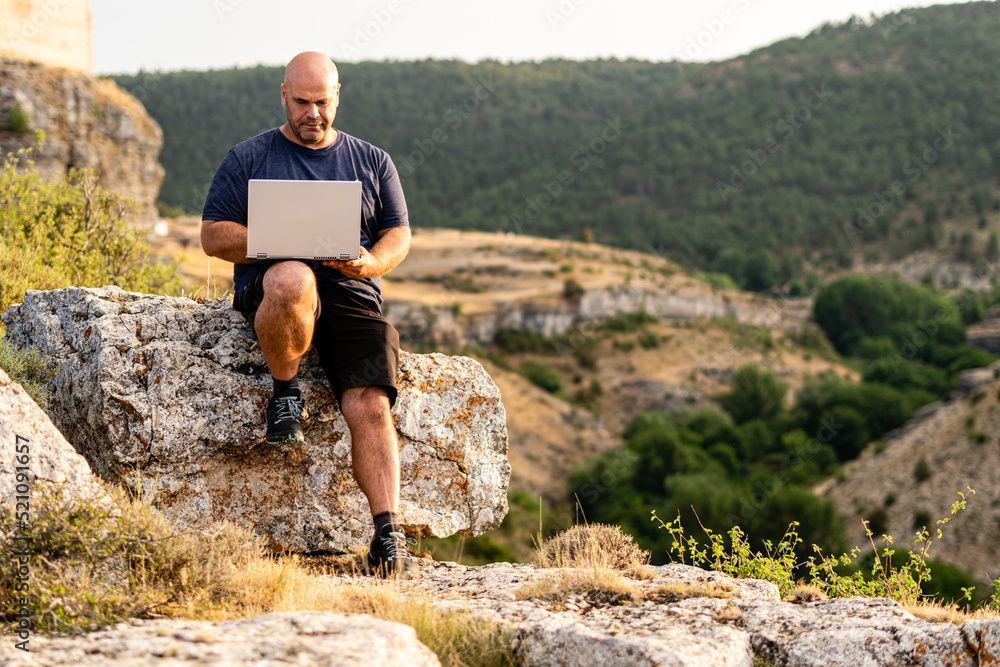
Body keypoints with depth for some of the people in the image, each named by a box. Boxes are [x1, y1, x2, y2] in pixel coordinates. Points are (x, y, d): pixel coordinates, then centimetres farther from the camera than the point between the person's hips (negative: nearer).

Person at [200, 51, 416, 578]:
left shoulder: (373, 162, 19)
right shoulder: (247, 158, 13)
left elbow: (399, 236, 16)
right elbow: (213, 236, 6)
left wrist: (371, 262, -9)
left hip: (354, 296, 2)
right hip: (271, 289, -2)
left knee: (370, 406, -20)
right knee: (293, 280, -41)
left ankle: (388, 539, -21)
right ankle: (284, 392, -16)